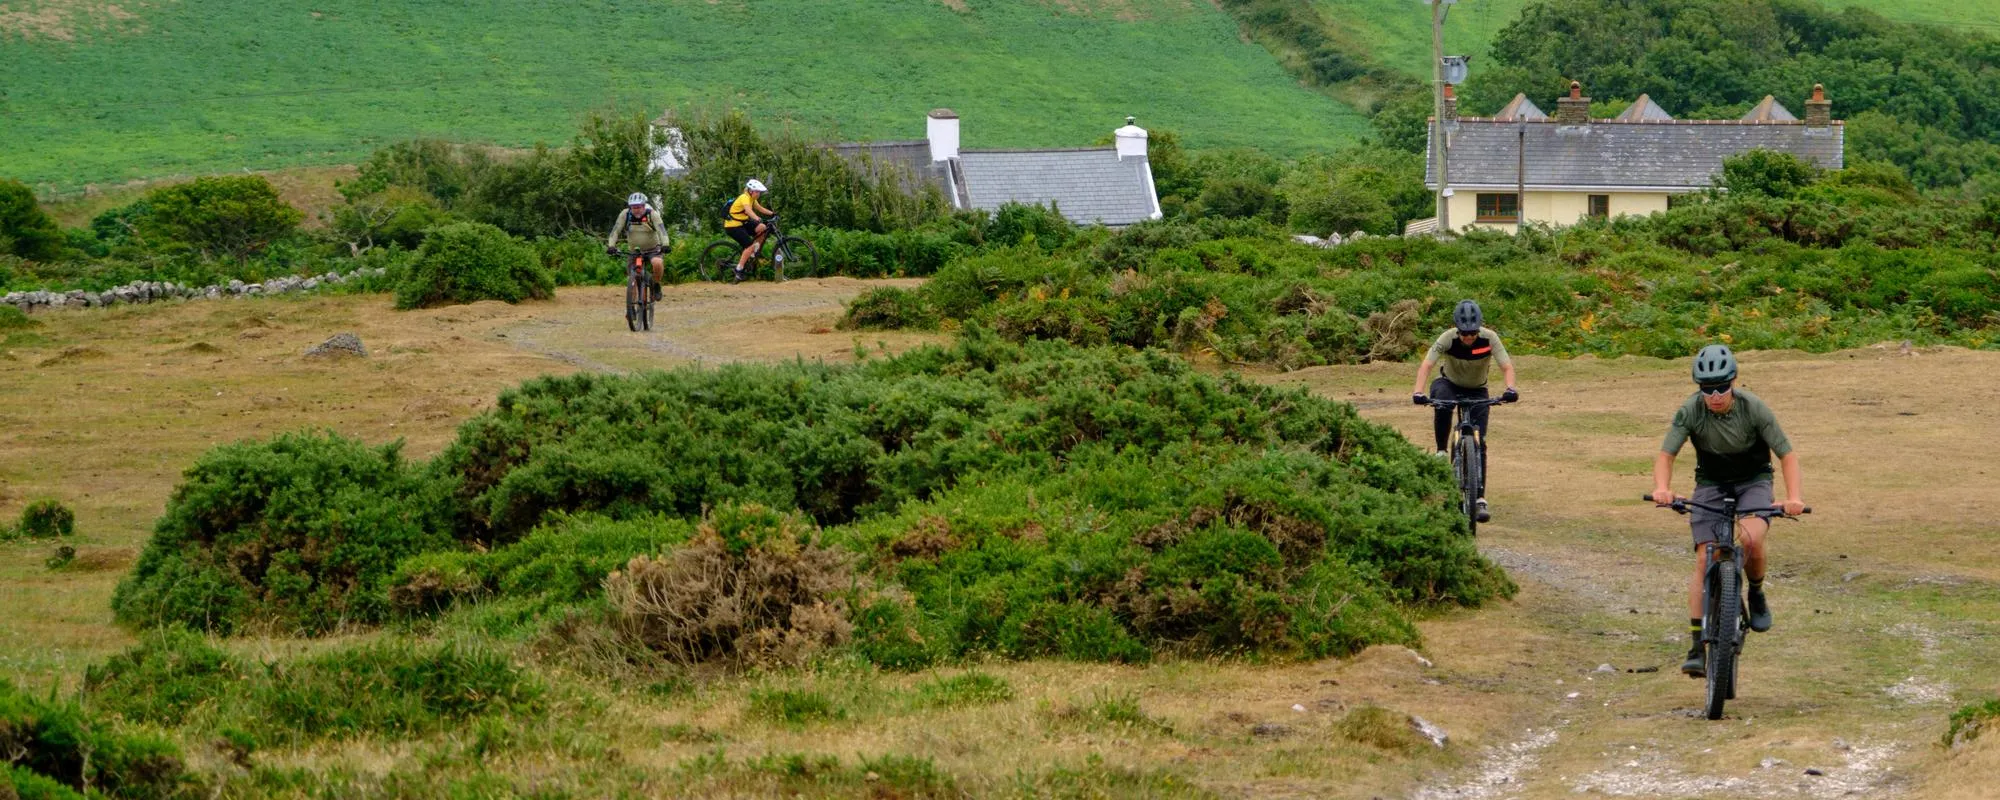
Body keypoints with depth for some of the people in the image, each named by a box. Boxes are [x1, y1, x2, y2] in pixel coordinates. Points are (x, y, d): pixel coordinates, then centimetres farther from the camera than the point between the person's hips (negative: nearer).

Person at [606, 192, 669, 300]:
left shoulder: (652, 214, -18)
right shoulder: (625, 214, -12)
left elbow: (661, 229, -30)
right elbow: (615, 231, -15)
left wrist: (664, 245, -46)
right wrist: (611, 245, -32)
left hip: (653, 249, -3)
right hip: (635, 250, 3)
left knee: (658, 263, -32)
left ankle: (656, 285, -6)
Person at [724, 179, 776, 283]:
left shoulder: (752, 199, 9)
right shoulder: (744, 198, -21)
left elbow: (760, 208, 17)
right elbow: (749, 210, -38)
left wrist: (773, 214, 3)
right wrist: (758, 219, -54)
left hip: (741, 223, 9)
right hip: (732, 226, -9)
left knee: (762, 228, -7)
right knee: (750, 246, -19)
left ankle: (752, 254, 4)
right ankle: (738, 272, -14)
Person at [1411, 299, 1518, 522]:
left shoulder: (1489, 338, -24)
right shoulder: (1447, 339, -26)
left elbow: (1507, 366, -29)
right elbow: (1426, 366, -34)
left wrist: (1510, 389, -50)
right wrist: (1418, 391, -52)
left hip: (1477, 392, 1)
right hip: (1450, 384, -1)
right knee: (1441, 400, -39)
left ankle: (1480, 499, -5)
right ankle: (1441, 451, -22)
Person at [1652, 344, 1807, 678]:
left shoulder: (1754, 409, -23)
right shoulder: (1690, 411, -20)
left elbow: (1787, 454, -20)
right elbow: (1665, 454, -21)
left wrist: (1794, 496, -36)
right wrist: (1661, 488, -42)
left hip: (1753, 481, -1)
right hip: (1711, 484, 1)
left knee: (1751, 539, -31)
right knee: (1704, 559, -12)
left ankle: (1757, 594, 1)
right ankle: (1698, 648, -11)